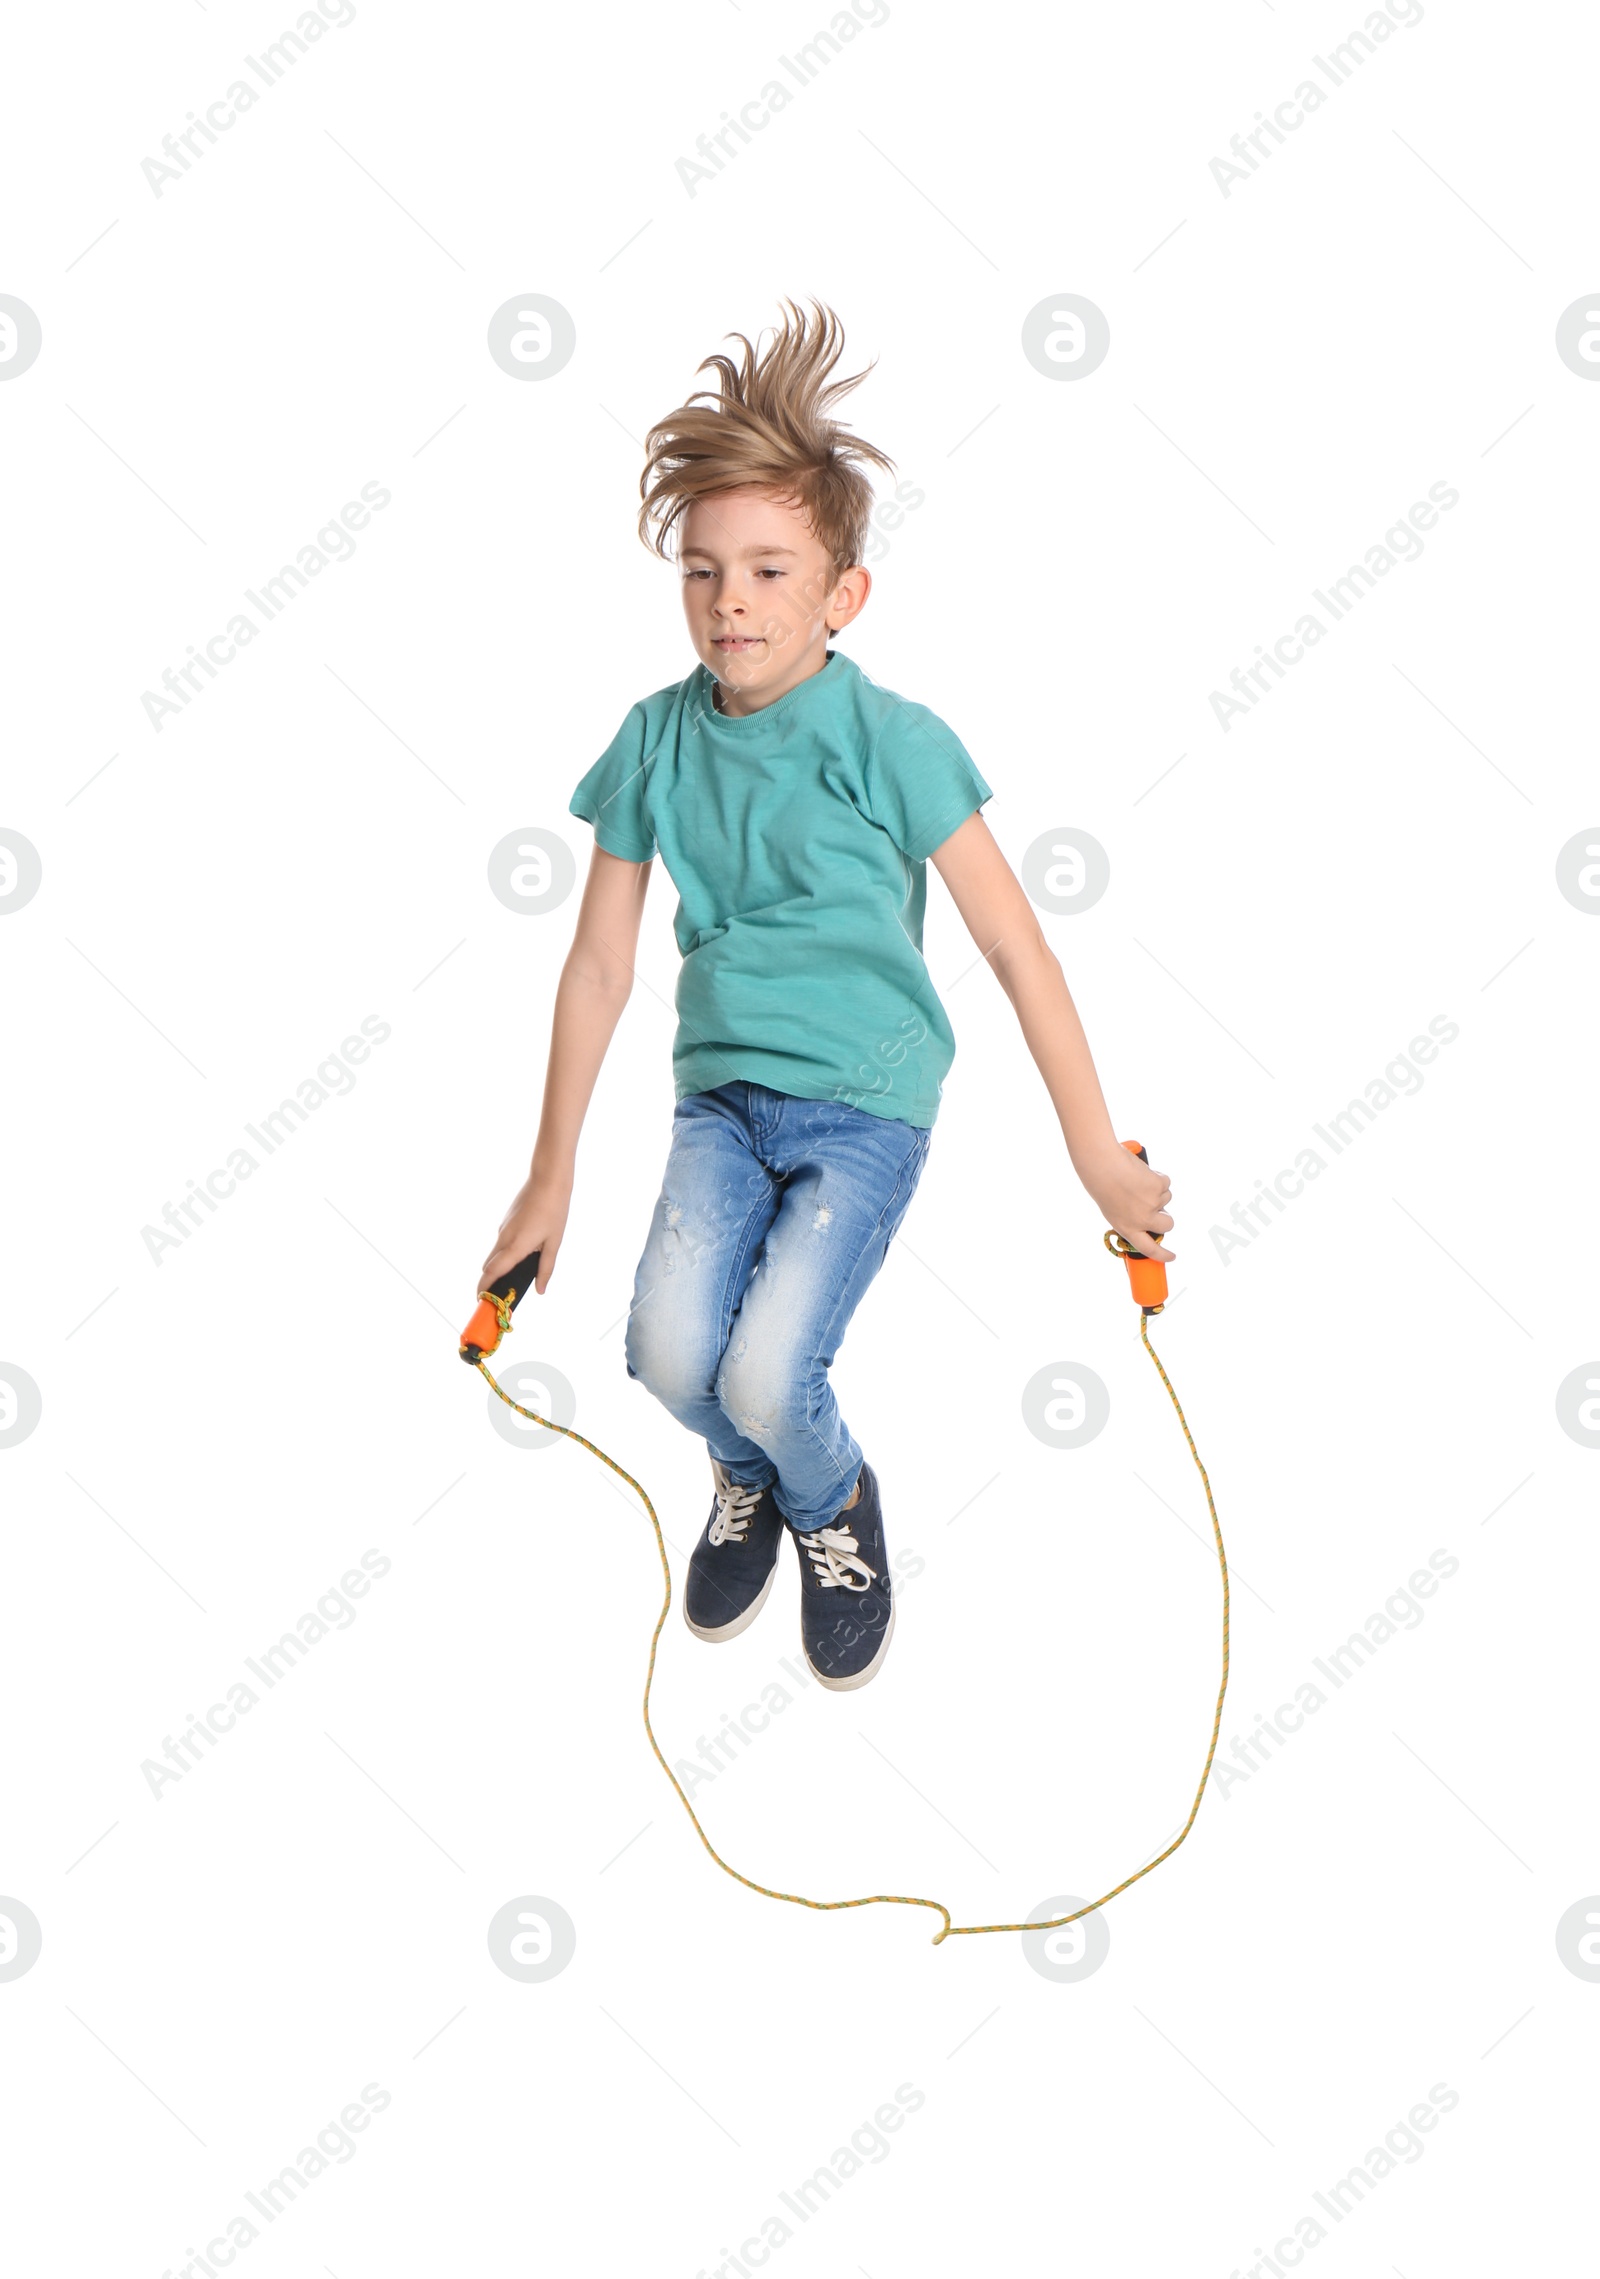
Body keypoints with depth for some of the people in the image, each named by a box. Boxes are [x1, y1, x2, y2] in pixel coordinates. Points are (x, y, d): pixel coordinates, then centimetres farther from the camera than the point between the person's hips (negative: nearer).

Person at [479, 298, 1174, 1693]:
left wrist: (1098, 1155, -8)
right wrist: (552, 1175, 10)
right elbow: (600, 966, 6)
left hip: (867, 1104, -3)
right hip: (721, 1094, 3)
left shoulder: (890, 743, -13)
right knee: (672, 1354, -17)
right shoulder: (656, 744, -2)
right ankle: (751, 1476, 21)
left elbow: (1017, 950, -9)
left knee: (766, 1373, -18)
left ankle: (833, 1501, 20)